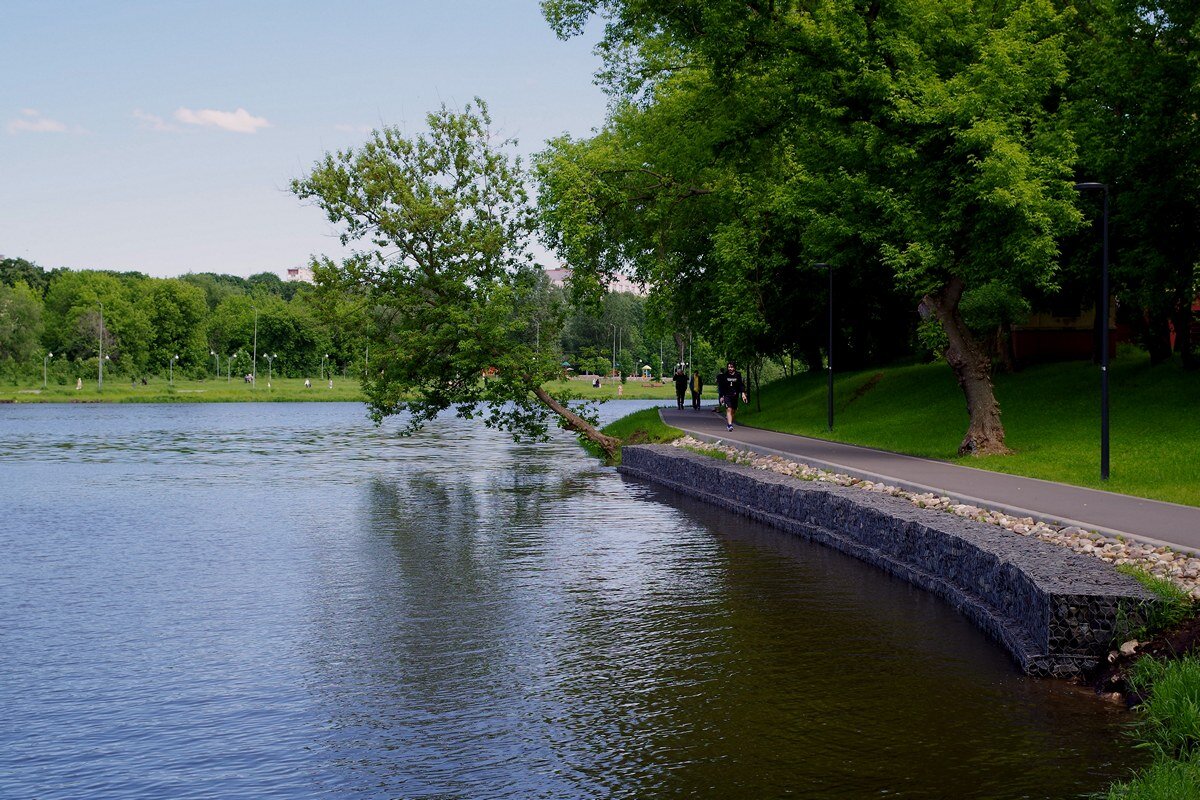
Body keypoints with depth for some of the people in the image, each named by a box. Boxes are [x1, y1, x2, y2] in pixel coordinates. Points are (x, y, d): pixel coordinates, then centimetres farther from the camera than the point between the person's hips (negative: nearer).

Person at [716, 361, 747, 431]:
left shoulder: (738, 375, 2)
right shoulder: (724, 376, 1)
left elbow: (741, 385, 0)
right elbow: (721, 387, 7)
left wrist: (743, 393, -14)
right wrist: (721, 396, 5)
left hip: (735, 396, 2)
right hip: (727, 395, -2)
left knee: (733, 411, 10)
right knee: (729, 409, -16)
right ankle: (729, 425, -21)